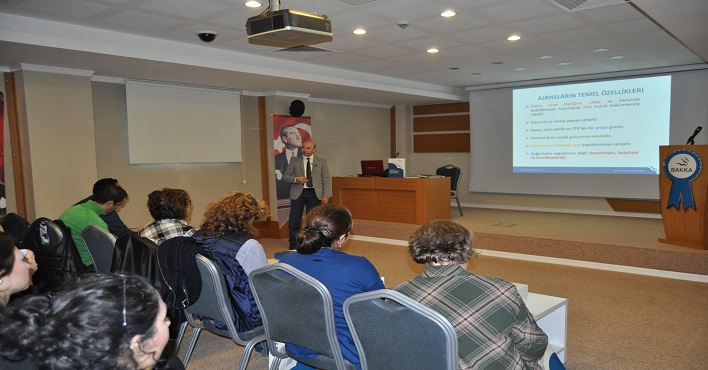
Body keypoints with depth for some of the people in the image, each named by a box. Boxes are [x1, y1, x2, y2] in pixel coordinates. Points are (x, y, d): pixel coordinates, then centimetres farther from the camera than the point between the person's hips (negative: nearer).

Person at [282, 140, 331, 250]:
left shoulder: (321, 162, 6)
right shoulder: (295, 161, 7)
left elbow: (326, 179, 2)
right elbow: (285, 176, 7)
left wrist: (326, 195, -9)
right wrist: (296, 179, -12)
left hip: (314, 194, 0)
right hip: (298, 193, 0)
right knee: (294, 219, 3)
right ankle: (293, 243, 17)